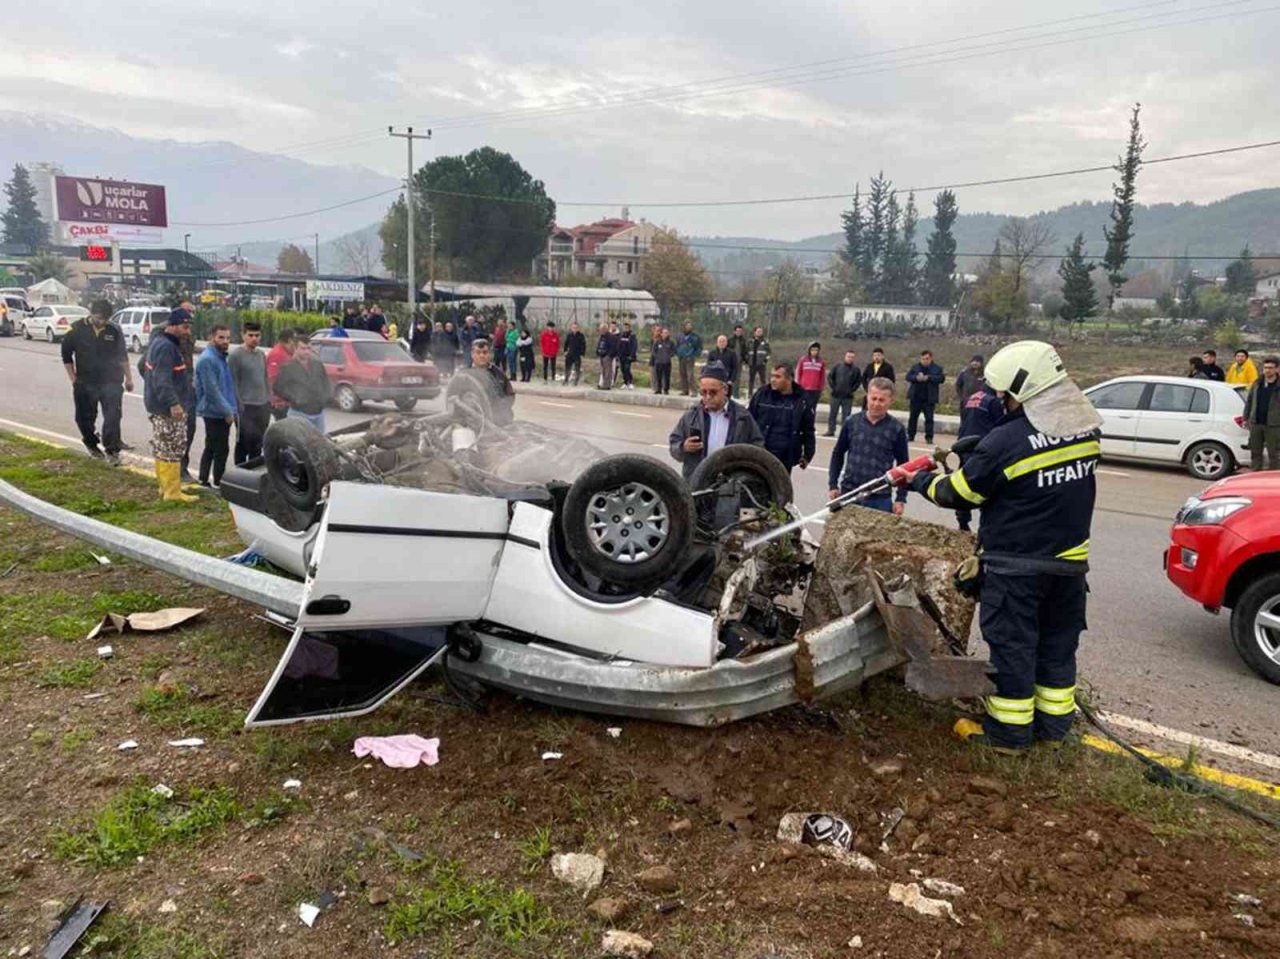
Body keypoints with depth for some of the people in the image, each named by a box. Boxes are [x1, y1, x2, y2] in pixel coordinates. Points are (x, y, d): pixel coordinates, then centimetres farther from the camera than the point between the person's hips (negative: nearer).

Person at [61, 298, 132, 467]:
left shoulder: (114, 330, 2)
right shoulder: (77, 329, -2)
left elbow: (123, 356, 12)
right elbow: (66, 355, 5)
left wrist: (128, 378, 14)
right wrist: (74, 379, 1)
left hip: (111, 382, 0)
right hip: (85, 383, 0)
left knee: (113, 417, -9)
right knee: (85, 418, 9)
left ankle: (111, 450, -3)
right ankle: (91, 444, 32)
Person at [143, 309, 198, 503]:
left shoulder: (158, 341, 15)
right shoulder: (166, 347, -19)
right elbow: (162, 380, -28)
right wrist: (173, 403, -35)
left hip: (156, 406, 11)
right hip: (168, 409, -11)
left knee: (162, 447, 17)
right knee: (173, 448, -7)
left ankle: (165, 486, 27)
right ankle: (173, 491, -3)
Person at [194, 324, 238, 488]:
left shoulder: (221, 357, 14)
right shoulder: (207, 359, -17)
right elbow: (212, 390, -22)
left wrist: (234, 407, 16)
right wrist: (227, 411, -19)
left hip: (222, 413, 10)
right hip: (215, 412, -10)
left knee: (211, 448, 16)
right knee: (221, 450, -5)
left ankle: (204, 481, 25)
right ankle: (217, 483, 2)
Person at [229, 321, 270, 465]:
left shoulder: (262, 355, 14)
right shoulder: (236, 355, -8)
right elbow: (233, 382, -11)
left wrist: (269, 400, 14)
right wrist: (239, 405, -15)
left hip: (263, 406, 7)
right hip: (246, 407, -7)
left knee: (258, 444, 12)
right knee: (244, 443, -3)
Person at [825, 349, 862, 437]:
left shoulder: (856, 369, 0)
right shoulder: (838, 366, 0)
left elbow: (858, 381, 4)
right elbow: (830, 377, 3)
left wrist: (852, 390, -5)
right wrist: (833, 387, -3)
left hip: (848, 396, -1)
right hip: (836, 395, 1)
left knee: (846, 415, 2)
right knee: (833, 413, 6)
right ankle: (831, 430, 14)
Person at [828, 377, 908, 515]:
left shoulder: (896, 429, -3)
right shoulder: (852, 422, 1)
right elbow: (838, 454, 11)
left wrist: (901, 498, -1)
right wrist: (833, 485, 7)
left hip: (880, 499, -2)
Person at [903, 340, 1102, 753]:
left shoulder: (1006, 442, -23)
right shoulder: (1087, 428, -2)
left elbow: (958, 493, -13)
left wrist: (920, 481, 7)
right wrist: (980, 454, 6)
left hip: (1017, 567, -7)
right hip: (1070, 562, 7)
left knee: (1012, 645, 7)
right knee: (1057, 642, 18)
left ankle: (1009, 730, 18)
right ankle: (1053, 724, 30)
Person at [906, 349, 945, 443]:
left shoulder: (937, 368, 3)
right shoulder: (915, 367, 8)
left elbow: (942, 378, -10)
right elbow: (908, 376, 0)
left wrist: (928, 377, -19)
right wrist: (916, 377, -20)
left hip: (929, 399, -2)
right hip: (915, 397, 2)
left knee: (929, 418, -3)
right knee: (913, 417, 9)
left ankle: (929, 437, 1)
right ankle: (910, 436, 18)